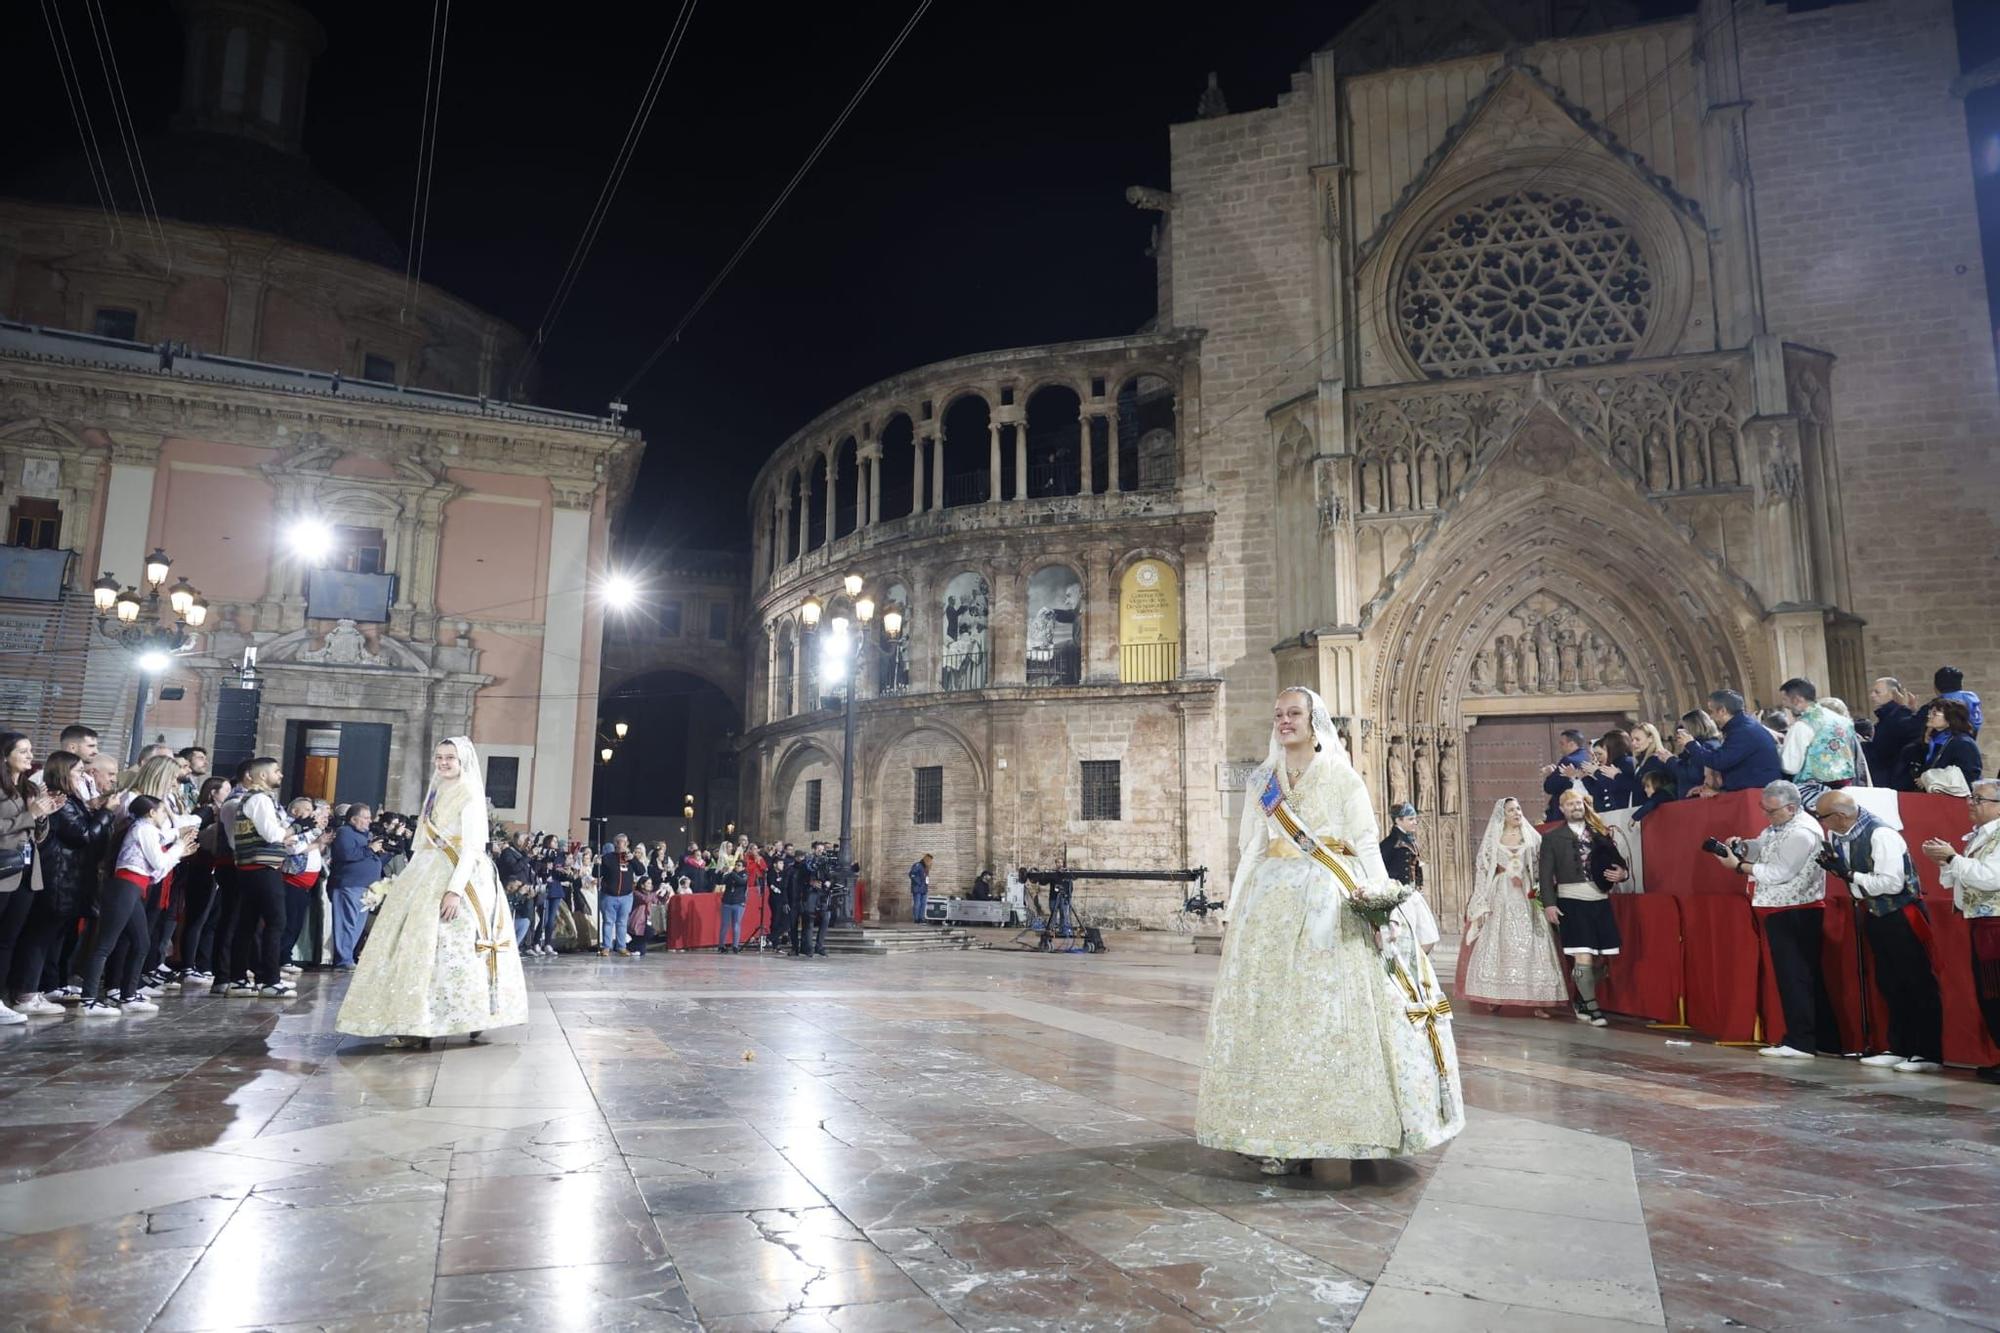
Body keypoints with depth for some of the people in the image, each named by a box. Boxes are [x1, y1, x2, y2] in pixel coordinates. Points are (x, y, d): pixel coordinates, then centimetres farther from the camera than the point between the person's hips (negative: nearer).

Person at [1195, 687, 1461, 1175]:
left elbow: (1367, 846, -1)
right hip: (1270, 902, 4)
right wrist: (1235, 912, 11)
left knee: (1327, 1010, -5)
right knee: (1267, 1010, 1)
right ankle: (1275, 1132, 8)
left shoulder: (1343, 778, 3)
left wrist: (1380, 907, -11)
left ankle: (1325, 1125, 5)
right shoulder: (1262, 780, 14)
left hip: (1329, 905, -3)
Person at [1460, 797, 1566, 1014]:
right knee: (1498, 945, -2)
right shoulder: (1492, 840, 7)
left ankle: (1537, 1000, -4)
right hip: (1500, 898, 0)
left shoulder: (1532, 837, 9)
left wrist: (1539, 889, -9)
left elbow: (1543, 868, 8)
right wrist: (1482, 904, 0)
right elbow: (1482, 870, 6)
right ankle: (1496, 998, 3)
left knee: (1531, 946, -5)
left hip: (1527, 898, 0)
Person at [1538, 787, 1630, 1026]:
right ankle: (1590, 1007, 3)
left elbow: (1616, 862, 16)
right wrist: (1549, 904, -8)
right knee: (1583, 956, -9)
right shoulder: (1553, 837, 5)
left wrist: (1621, 874, -7)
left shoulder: (1600, 834, 14)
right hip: (1571, 901, -4)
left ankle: (1582, 1000, 24)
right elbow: (1545, 872, 1)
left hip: (1600, 900, 4)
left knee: (1600, 957, 4)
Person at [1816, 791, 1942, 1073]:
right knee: (1889, 985, 16)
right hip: (1877, 915, 9)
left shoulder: (1881, 835, -23)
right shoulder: (1841, 837, 0)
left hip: (1902, 915, -9)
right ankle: (1899, 1048, 26)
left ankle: (1930, 1054, 11)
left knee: (1918, 985, 2)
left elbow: (1891, 883, -27)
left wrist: (1849, 873, -22)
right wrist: (1834, 866, -10)